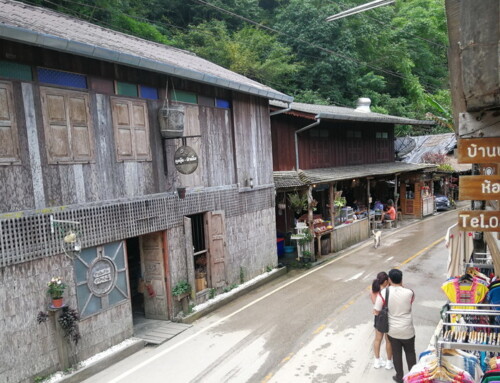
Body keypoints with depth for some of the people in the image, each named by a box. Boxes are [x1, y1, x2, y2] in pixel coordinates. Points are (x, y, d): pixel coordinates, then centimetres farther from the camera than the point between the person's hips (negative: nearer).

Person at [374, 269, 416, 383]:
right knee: (410, 353, 22)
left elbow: (376, 311, -14)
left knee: (396, 354, 19)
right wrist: (402, 286, 5)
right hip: (407, 330, 0)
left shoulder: (384, 292, -19)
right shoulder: (409, 292, -18)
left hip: (393, 330, 0)